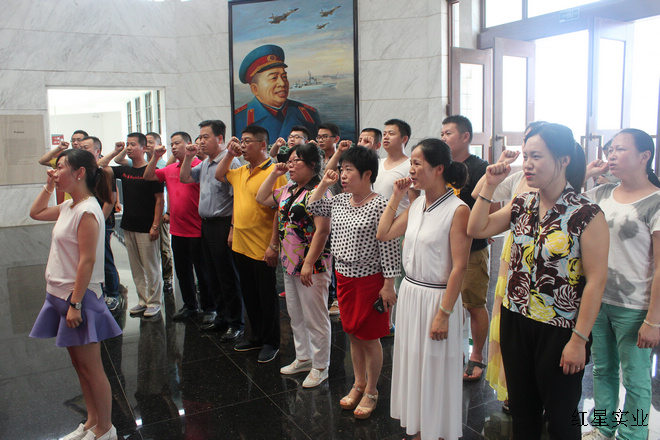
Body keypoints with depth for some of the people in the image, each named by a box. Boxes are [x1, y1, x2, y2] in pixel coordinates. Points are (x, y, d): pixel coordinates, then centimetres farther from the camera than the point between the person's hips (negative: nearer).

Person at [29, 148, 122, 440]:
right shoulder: (69, 207, 9)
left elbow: (87, 261, -23)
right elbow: (35, 213, 27)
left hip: (79, 297, -9)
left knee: (90, 367, 3)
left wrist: (75, 304, -22)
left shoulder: (87, 211, -20)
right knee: (79, 365, 18)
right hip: (61, 295, 9)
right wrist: (49, 186, 14)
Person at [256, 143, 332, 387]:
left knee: (315, 318, 3)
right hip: (289, 264, 9)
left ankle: (320, 367, 19)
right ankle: (303, 358, 37)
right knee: (295, 315, 20)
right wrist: (274, 174, 12)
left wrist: (309, 264, -24)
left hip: (311, 266, -9)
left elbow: (322, 230, -21)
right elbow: (262, 198, 22)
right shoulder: (288, 190, 11)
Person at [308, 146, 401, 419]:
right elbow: (312, 208, 16)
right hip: (343, 277, 7)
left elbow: (389, 248, -17)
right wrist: (324, 184, 3)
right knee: (353, 334, 18)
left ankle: (371, 392, 26)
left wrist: (388, 286, -16)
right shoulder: (339, 201, 3)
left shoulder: (379, 205, -17)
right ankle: (358, 384, 36)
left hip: (369, 280, -6)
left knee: (370, 338, 8)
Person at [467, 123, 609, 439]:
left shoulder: (587, 214, -16)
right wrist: (490, 185, -3)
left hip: (559, 330, -5)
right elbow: (476, 229, 5)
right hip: (515, 322, 5)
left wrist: (579, 339, -16)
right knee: (522, 412, 21)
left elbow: (596, 280, -16)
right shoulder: (523, 205, 2)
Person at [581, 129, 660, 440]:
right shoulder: (601, 194, 3)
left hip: (633, 309, -5)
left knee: (635, 380, 12)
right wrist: (586, 174, -1)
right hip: (597, 300, 6)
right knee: (602, 369, 21)